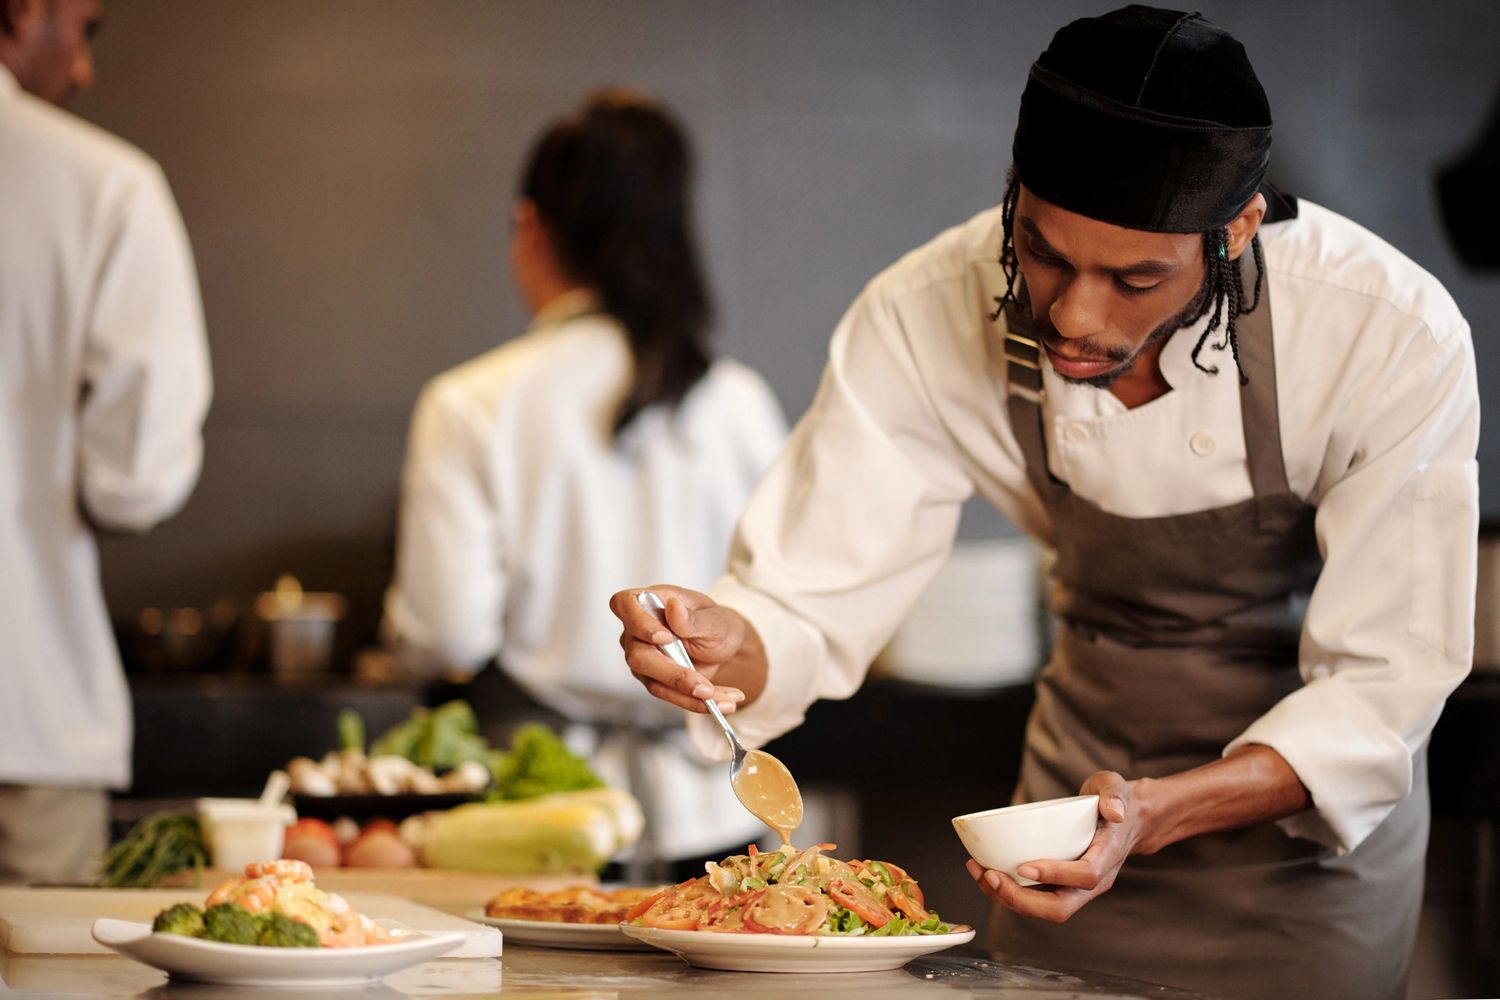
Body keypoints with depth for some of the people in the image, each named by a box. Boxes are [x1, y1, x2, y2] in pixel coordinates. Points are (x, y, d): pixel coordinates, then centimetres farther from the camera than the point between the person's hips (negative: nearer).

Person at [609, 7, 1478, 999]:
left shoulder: (1396, 339, -30)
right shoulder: (927, 319, -24)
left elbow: (1381, 687, -24)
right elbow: (806, 608, -19)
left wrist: (1153, 816, -40)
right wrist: (722, 647, -43)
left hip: (1304, 808, -2)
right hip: (1088, 759, 2)